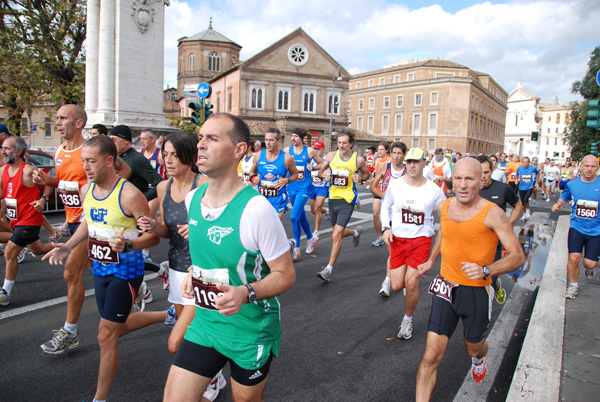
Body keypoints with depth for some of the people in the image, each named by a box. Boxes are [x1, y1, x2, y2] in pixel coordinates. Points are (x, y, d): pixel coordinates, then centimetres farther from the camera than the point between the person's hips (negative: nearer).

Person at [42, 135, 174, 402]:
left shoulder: (129, 194, -23)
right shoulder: (86, 190, 0)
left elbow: (153, 235, -19)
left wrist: (127, 245, -36)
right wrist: (68, 246, 6)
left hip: (126, 271, -8)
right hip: (100, 269, 8)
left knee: (106, 337, 0)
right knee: (116, 327, 23)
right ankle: (166, 315, 45)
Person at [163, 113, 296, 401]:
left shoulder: (256, 209, -24)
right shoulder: (192, 199, -2)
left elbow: (286, 274, -16)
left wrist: (246, 293, -32)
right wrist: (193, 276, -2)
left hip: (251, 331, -4)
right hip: (204, 323, 5)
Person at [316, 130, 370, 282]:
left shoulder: (359, 159, -5)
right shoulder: (331, 155, 1)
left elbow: (367, 174, 11)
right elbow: (320, 172, 13)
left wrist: (361, 178, -11)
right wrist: (324, 174, -11)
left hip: (347, 200, -5)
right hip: (333, 198, 5)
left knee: (336, 236, -14)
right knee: (338, 233, 19)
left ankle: (328, 269, -6)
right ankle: (356, 232, 53)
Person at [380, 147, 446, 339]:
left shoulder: (434, 190, -6)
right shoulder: (395, 185, -3)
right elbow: (385, 208, 12)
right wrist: (386, 228, -3)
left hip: (421, 240, -1)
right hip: (398, 239, 2)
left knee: (411, 284, -5)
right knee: (397, 286, -1)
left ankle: (407, 320, 21)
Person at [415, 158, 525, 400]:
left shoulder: (492, 214, -17)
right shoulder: (444, 207, -2)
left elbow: (518, 257, -16)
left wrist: (486, 270, -31)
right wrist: (431, 260, 26)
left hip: (476, 293, -2)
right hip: (446, 289, 2)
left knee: (473, 348, 25)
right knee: (431, 357, -3)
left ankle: (479, 359, 62)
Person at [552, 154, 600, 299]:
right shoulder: (572, 184, -1)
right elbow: (564, 197, 19)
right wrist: (558, 204, -3)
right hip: (577, 227, 1)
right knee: (574, 258, -11)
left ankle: (588, 267, 39)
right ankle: (573, 285, 16)